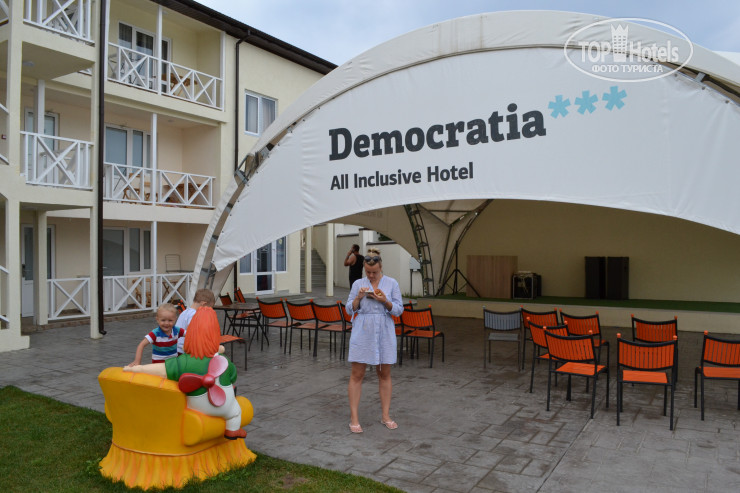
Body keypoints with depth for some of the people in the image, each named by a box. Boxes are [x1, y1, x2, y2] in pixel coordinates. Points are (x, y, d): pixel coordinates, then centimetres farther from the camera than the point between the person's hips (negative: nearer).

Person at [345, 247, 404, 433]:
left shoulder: (392, 283, 3)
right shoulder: (358, 284, 5)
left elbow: (399, 310, 1)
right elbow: (350, 309, 5)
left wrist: (385, 301, -16)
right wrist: (359, 297, -13)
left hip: (384, 333, 1)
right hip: (362, 332, 0)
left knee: (384, 374, 8)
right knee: (357, 375, 0)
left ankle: (385, 416, 21)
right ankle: (354, 418, 8)